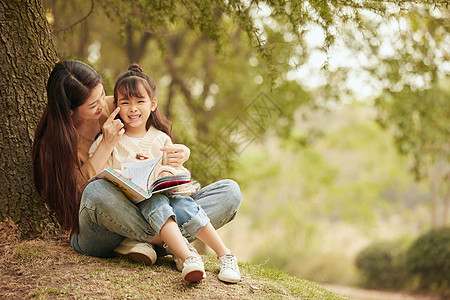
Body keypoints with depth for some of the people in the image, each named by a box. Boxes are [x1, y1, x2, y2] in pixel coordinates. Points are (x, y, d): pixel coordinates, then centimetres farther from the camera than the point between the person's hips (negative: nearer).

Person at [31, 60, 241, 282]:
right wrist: (106, 145, -18)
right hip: (93, 237, -5)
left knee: (230, 191, -13)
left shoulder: (114, 109, 5)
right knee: (97, 191, -41)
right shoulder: (57, 138, -5)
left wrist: (180, 154, -8)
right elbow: (78, 191, -16)